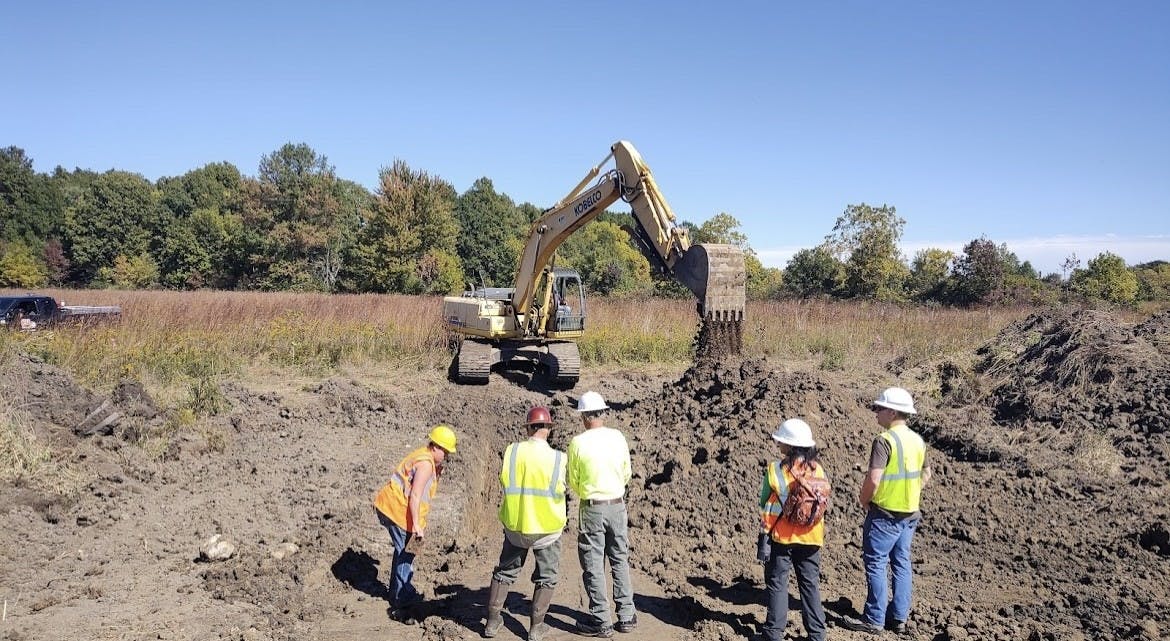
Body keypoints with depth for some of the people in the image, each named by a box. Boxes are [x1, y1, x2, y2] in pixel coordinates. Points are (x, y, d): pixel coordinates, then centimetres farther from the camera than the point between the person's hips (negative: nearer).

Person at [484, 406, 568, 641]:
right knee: (546, 577, 16)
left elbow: (504, 482, 1)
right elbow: (560, 491, -5)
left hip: (515, 524, 2)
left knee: (505, 571, 20)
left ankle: (492, 621, 25)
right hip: (547, 527, -2)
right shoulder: (557, 458, -15)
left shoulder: (512, 451, -9)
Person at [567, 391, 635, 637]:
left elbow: (573, 482, -3)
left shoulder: (578, 443, -13)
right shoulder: (618, 437, -3)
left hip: (592, 508, -3)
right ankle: (626, 616, 21)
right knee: (620, 561, 16)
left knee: (594, 566, 6)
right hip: (617, 505, 4)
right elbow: (626, 474, 7)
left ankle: (601, 621, 11)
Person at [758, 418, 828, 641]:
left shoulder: (775, 470, -12)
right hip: (811, 537, 3)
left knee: (777, 583, 7)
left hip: (781, 537, -3)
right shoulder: (818, 470, -2)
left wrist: (765, 536, -3)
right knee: (810, 583, 13)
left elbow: (765, 505, -9)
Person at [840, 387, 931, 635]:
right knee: (901, 563, 13)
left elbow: (873, 478, -24)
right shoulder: (917, 440, 7)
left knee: (876, 564, 0)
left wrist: (864, 501, -9)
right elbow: (925, 475, 18)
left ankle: (874, 619, 5)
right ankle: (899, 617, 20)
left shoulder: (885, 440, -19)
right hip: (910, 513, 8)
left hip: (884, 513, -8)